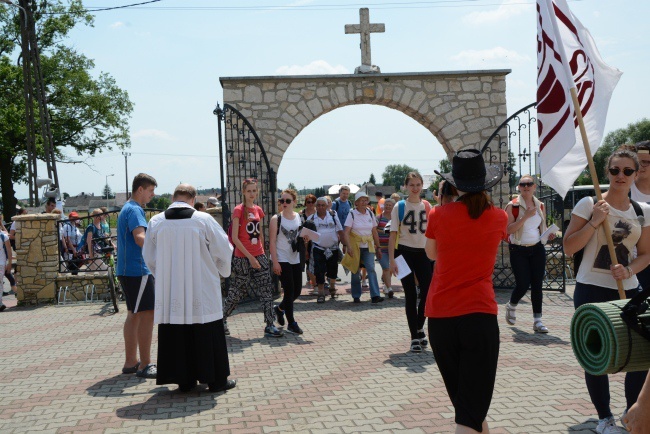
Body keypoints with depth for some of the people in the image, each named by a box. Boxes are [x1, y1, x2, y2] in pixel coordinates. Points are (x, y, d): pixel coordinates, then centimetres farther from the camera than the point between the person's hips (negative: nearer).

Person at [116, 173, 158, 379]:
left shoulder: (127, 208, 19)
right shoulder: (135, 210, -14)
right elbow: (140, 238, -29)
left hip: (127, 269, 11)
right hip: (137, 270, -11)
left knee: (134, 314, 14)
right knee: (147, 314, -8)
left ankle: (130, 362, 20)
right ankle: (145, 365, -5)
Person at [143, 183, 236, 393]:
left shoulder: (155, 222, -1)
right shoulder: (203, 219, -9)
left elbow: (149, 258, 9)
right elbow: (224, 250, -3)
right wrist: (223, 271, 16)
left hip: (169, 291, 3)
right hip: (202, 290, -2)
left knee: (176, 334, 11)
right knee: (208, 335, 7)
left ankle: (184, 380, 18)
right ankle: (216, 379, 14)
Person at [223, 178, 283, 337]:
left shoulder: (258, 210, 10)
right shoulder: (239, 210, -9)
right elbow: (235, 238, -14)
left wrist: (262, 252, 11)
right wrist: (250, 257, -17)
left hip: (259, 256, 6)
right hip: (242, 257, -5)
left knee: (267, 290, 0)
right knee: (237, 291, 5)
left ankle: (270, 326, 4)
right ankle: (222, 318, 25)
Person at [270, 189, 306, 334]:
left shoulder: (299, 217, 7)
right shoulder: (276, 219, -6)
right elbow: (272, 241, -9)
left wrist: (305, 239, -6)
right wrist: (275, 262, -16)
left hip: (296, 259, 5)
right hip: (282, 260, -5)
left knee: (297, 290, 8)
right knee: (289, 290, -6)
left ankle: (280, 308, 35)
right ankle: (291, 323, 6)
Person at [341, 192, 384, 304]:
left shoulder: (370, 214, 7)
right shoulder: (352, 214, -4)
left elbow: (374, 232, 12)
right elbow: (346, 232, -11)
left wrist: (378, 247, 12)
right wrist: (348, 247, -24)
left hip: (368, 246, 2)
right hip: (355, 246, -2)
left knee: (371, 269, -12)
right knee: (356, 271, 5)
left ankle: (375, 295, -18)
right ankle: (356, 296, 18)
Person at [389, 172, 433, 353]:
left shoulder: (427, 206, 7)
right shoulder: (399, 207, -2)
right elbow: (393, 234, -4)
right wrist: (392, 259, -12)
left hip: (423, 253, 3)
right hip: (405, 253, -3)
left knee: (428, 292, -1)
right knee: (410, 295, 1)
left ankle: (420, 328, 25)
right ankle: (414, 337, 9)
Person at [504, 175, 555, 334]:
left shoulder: (540, 206, 8)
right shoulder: (512, 205, -8)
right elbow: (509, 229, -17)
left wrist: (549, 235, 0)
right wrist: (526, 216, -23)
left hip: (537, 249, 4)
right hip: (518, 250, -4)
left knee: (537, 284, 1)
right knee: (523, 284, -6)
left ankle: (537, 321, 7)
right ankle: (511, 306, 26)